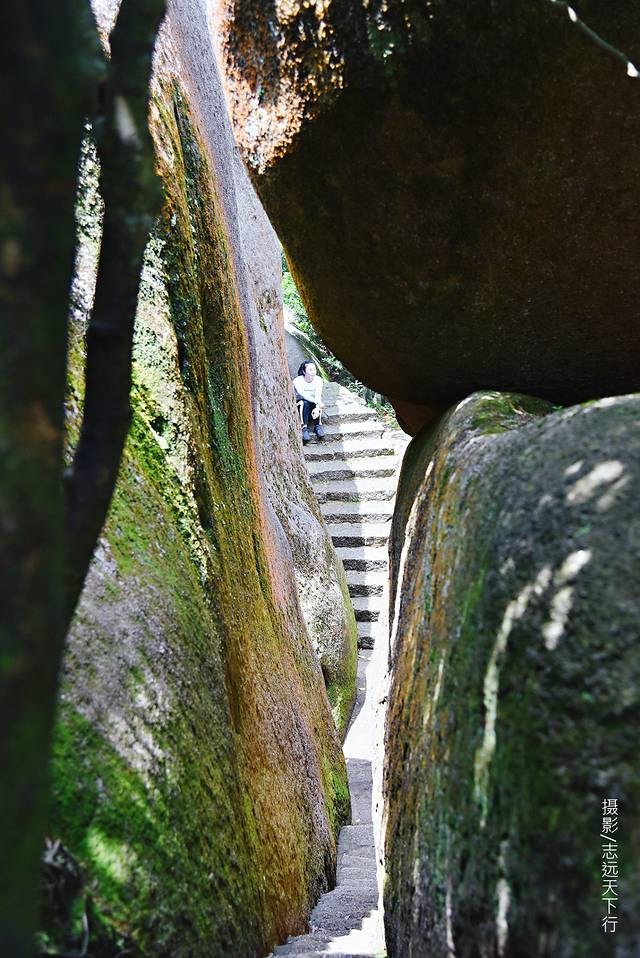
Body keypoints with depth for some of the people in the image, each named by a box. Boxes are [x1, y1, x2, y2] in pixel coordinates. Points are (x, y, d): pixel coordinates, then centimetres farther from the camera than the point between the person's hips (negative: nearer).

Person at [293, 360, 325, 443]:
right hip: (300, 405, -2)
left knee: (317, 401, -32)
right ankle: (304, 428, -42)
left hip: (313, 405, 2)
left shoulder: (318, 380, -11)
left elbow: (318, 395, -26)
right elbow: (303, 395, -33)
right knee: (305, 403, -36)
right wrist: (317, 402, -47)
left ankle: (318, 426, -32)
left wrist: (317, 408, -44)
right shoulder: (297, 381, -18)